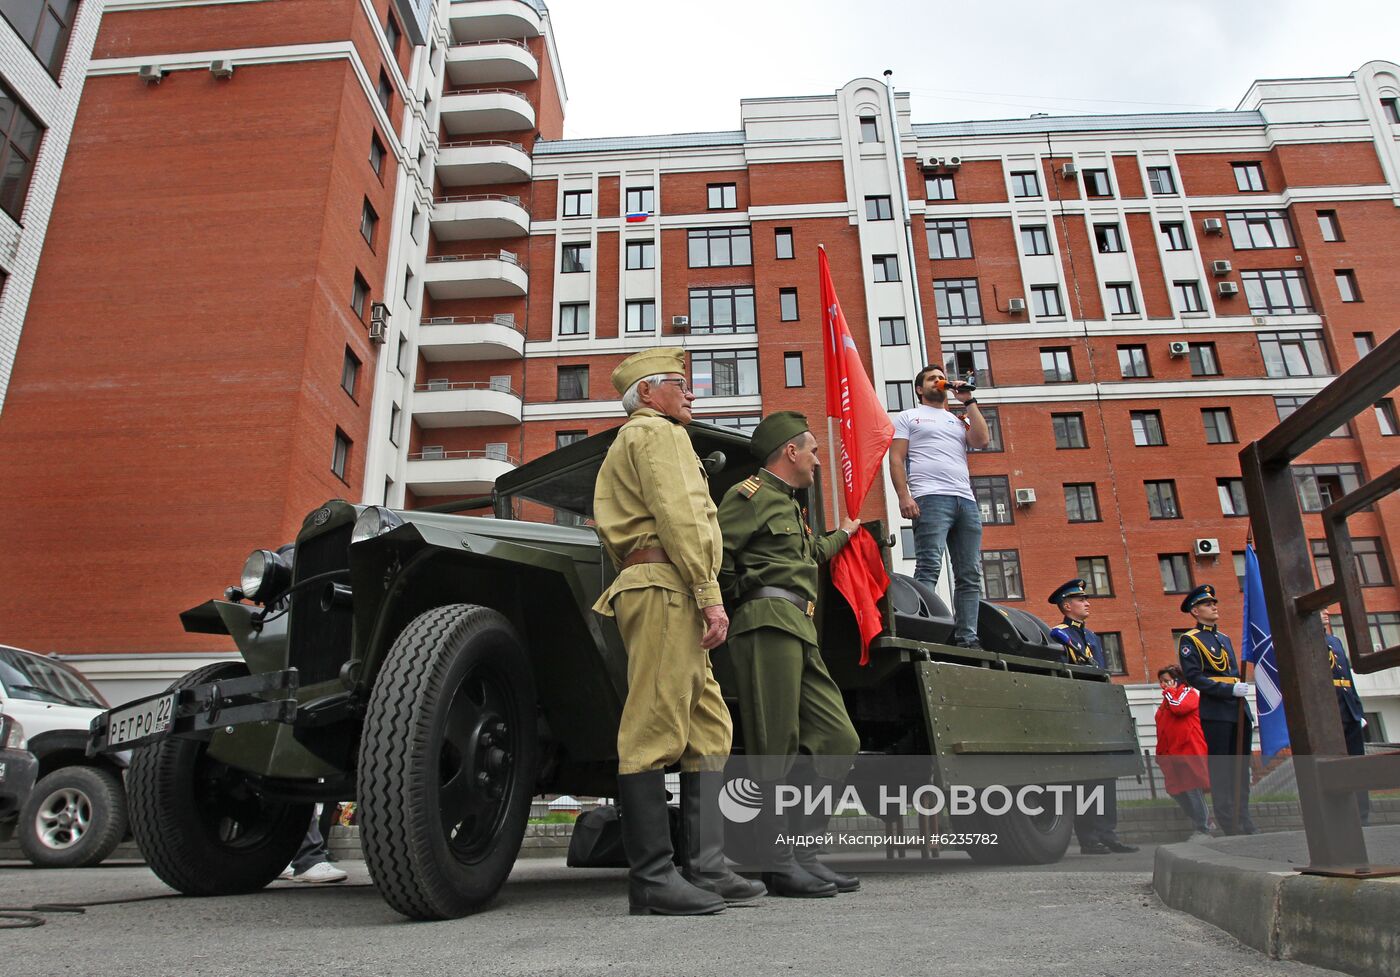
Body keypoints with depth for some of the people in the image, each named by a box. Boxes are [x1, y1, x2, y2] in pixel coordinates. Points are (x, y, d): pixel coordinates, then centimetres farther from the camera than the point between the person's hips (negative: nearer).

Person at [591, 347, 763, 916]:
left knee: (709, 731, 6)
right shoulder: (656, 432, 2)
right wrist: (710, 594, -18)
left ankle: (708, 870, 6)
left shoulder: (632, 442, 33)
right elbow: (676, 516, -13)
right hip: (667, 586, -11)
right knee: (655, 731, -11)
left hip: (666, 596, 11)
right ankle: (652, 880, -9)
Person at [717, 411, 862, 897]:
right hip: (769, 623, -10)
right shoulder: (752, 494, -1)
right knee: (775, 749, -8)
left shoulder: (790, 507, 30)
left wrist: (843, 534, 62)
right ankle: (779, 865, -2)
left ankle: (802, 851, 8)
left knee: (838, 740, 3)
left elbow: (809, 554, 48)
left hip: (800, 632, 10)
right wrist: (737, 594, -7)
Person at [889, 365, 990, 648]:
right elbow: (896, 459, 5)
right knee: (929, 568, -17)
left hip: (966, 500, 5)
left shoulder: (959, 420, 28)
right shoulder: (908, 417, 17)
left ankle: (967, 639, -1)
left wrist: (968, 401, 14)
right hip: (931, 498, -5)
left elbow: (982, 439, 8)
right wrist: (903, 496, -11)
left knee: (970, 575, -2)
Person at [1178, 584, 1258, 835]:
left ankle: (1243, 821, 15)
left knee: (1241, 768, 9)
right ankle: (1230, 824, 1)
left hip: (1239, 710, 7)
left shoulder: (1225, 638, 20)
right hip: (1215, 713, -7)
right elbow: (1194, 677, -12)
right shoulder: (1189, 640, -3)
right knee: (1221, 770, -4)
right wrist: (1230, 689, -19)